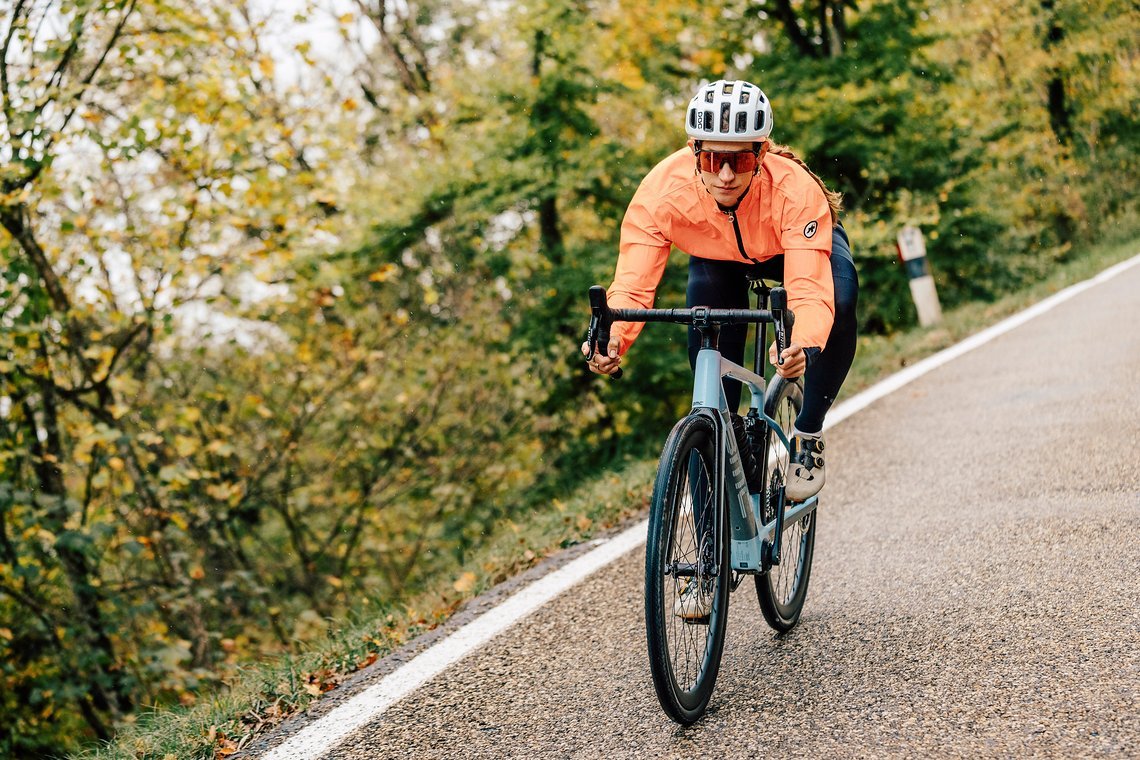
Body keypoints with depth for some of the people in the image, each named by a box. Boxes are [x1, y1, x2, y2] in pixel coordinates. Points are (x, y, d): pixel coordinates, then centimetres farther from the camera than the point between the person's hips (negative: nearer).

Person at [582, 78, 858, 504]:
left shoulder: (794, 189, -41)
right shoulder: (662, 189, -37)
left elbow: (810, 289, -50)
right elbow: (633, 285, -39)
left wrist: (805, 346, -71)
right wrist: (612, 341, -60)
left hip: (800, 245, -2)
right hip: (717, 257, 2)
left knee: (839, 298, -33)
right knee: (706, 344, -25)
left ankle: (808, 434, -13)